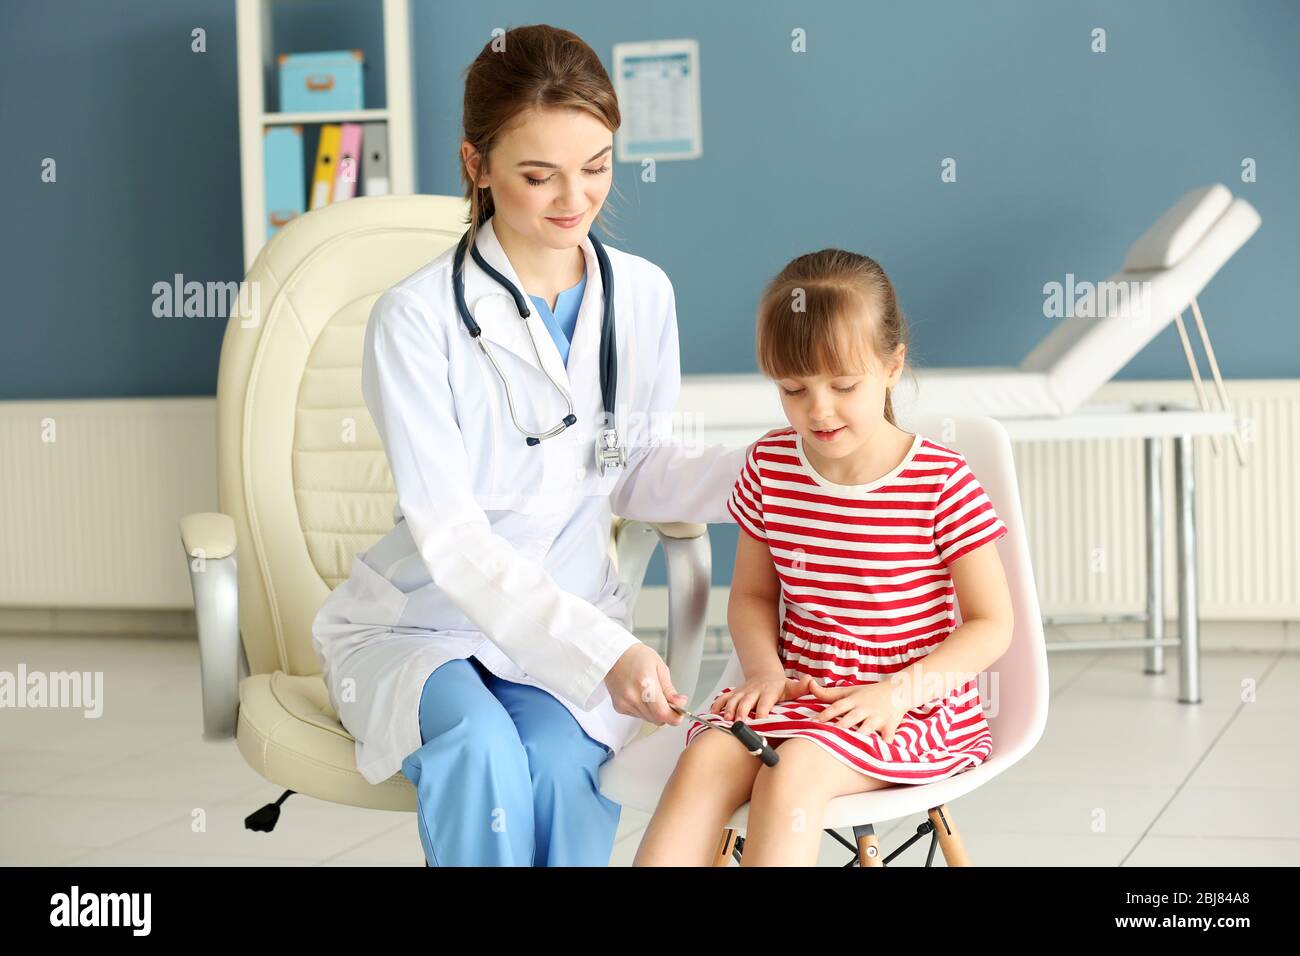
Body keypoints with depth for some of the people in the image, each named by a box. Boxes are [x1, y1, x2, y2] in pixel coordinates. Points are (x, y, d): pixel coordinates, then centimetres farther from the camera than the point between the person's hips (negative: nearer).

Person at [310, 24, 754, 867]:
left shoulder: (643, 294, -1)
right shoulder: (417, 318, -16)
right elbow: (451, 540, -20)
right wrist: (602, 651, -29)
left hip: (568, 622, 3)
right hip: (418, 624, -3)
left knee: (562, 764, -30)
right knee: (482, 747, -35)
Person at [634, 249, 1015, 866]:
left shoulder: (943, 483, -9)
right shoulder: (770, 466, 4)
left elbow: (990, 625, -6)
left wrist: (898, 690, -19)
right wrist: (765, 671, -5)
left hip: (913, 706, -4)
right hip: (798, 691, 4)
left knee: (793, 768, -33)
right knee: (705, 758, -27)